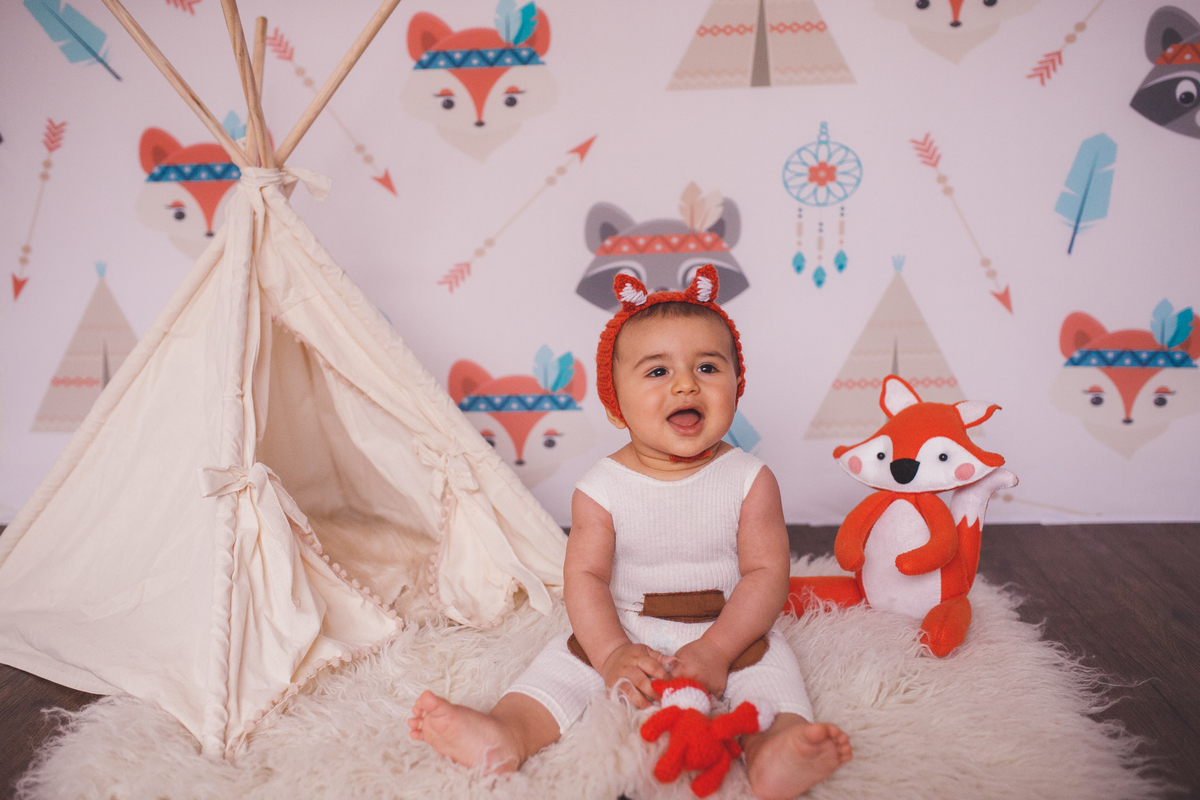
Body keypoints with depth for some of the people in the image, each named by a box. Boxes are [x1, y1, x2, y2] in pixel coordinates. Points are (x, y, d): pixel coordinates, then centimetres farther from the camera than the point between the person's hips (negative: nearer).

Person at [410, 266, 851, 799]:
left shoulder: (749, 480, -9)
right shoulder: (601, 489, -8)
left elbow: (766, 573, -11)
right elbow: (585, 576, -9)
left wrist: (715, 649, -23)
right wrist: (612, 653, -25)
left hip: (729, 632, -1)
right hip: (623, 633, 2)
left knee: (770, 664, -25)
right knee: (565, 662, -15)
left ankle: (772, 753, -48)